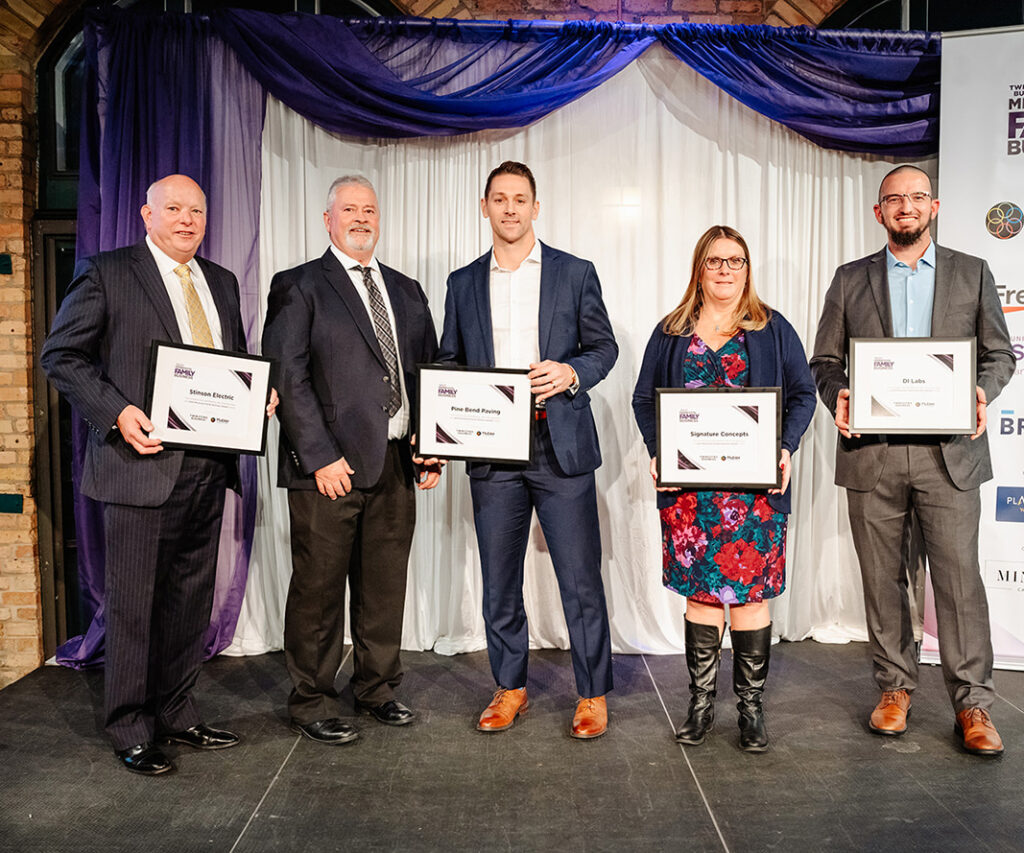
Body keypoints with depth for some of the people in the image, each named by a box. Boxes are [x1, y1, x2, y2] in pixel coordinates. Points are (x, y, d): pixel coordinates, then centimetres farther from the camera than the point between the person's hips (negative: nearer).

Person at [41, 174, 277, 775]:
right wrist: (117, 412, -17)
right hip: (144, 463, -5)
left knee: (191, 601, 14)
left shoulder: (222, 282, 16)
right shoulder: (106, 274, -1)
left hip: (208, 468, 6)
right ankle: (132, 732, 20)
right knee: (135, 606, 4)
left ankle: (178, 715, 30)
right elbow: (61, 355, -3)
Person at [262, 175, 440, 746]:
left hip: (397, 463, 5)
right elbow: (288, 377, -8)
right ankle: (313, 703, 20)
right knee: (318, 588, 4)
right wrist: (321, 456, -15)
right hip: (329, 466, -5)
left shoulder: (407, 292, 17)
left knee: (385, 586, 13)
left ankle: (379, 689, 29)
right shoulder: (299, 287, 0)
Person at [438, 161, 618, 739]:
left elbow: (604, 347, 7)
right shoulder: (464, 283, 13)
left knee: (580, 577, 1)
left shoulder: (576, 274, 6)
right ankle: (510, 688, 27)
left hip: (561, 446, -2)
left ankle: (594, 694, 17)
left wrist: (572, 372, -14)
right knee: (499, 580, 10)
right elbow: (449, 364, 13)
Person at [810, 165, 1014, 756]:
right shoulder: (850, 280, 11)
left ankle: (973, 704, 12)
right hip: (872, 453, 1)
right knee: (882, 578, 8)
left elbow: (1000, 353, 11)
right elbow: (825, 361, 10)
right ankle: (896, 686, 24)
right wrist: (837, 396, -11)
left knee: (959, 577, -1)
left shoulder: (973, 274, 11)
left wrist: (982, 393, -9)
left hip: (949, 450, -1)